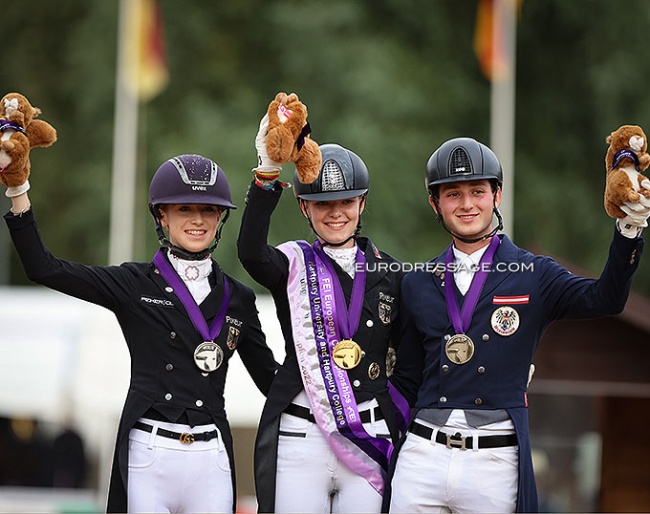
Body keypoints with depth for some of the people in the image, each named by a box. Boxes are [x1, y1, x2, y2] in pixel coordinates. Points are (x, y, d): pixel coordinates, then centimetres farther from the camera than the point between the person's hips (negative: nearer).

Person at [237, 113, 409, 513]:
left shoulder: (387, 272, 12)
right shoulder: (294, 263, 4)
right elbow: (250, 251, -20)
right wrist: (268, 173, -31)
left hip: (371, 442, 2)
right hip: (299, 443, -2)